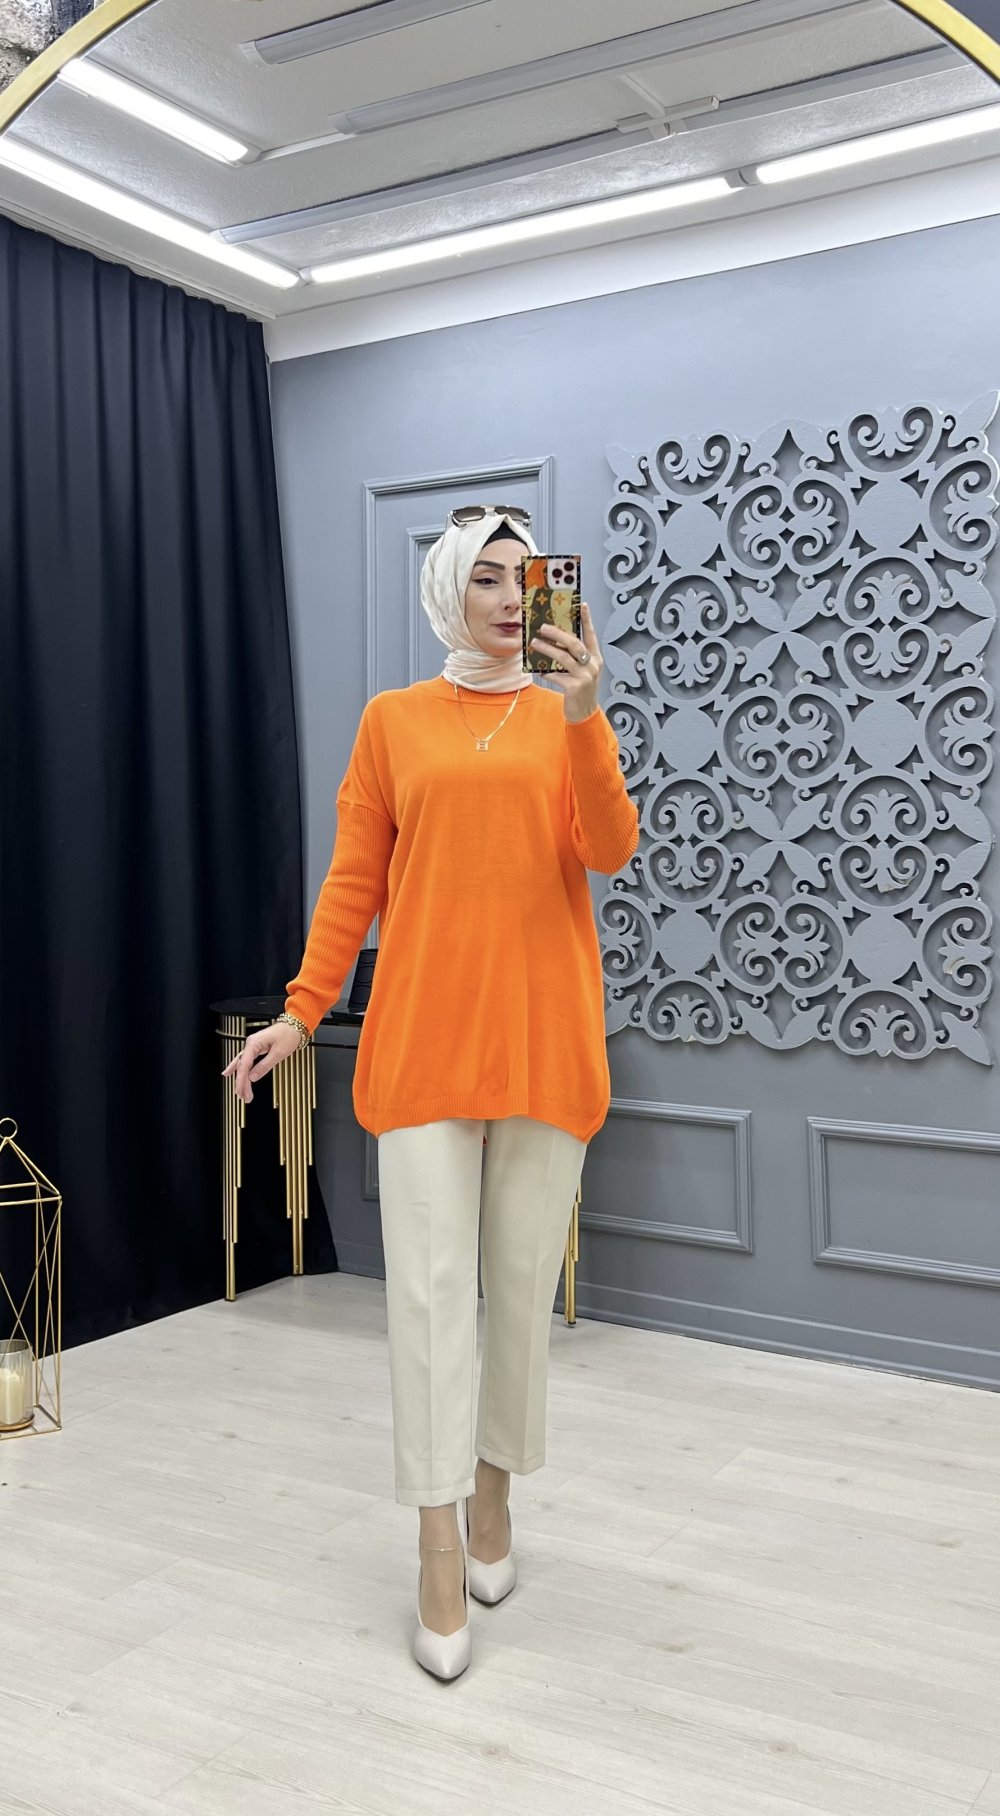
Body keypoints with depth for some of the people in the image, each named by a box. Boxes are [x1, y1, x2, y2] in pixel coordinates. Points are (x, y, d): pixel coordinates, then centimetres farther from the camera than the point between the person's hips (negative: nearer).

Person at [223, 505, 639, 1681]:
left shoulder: (565, 717, 7)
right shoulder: (393, 720, 8)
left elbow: (610, 851, -8)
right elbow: (354, 880, 6)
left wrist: (583, 716, -22)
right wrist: (302, 1011, -1)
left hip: (544, 1032, 1)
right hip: (425, 1033, -1)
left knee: (525, 1280, 8)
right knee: (430, 1283, -3)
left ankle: (493, 1490, 28)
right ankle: (440, 1553, 7)